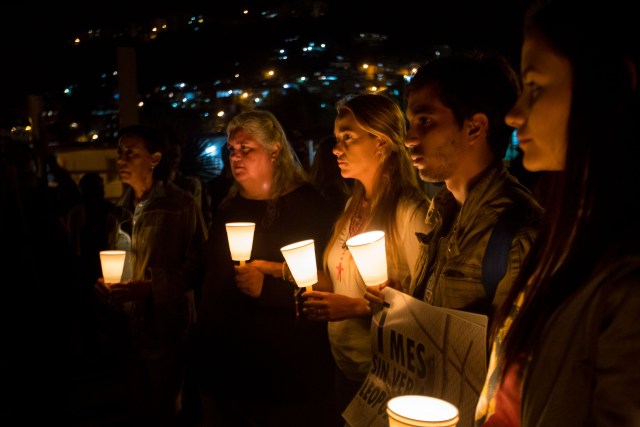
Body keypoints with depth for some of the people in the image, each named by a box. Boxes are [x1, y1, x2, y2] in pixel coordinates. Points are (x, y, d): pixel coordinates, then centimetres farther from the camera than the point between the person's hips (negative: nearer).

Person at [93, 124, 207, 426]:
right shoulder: (121, 209, 11)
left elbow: (197, 265, -14)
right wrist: (104, 284, -1)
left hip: (166, 328, -6)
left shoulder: (181, 205, -11)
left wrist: (150, 286, -23)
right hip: (129, 327, 6)